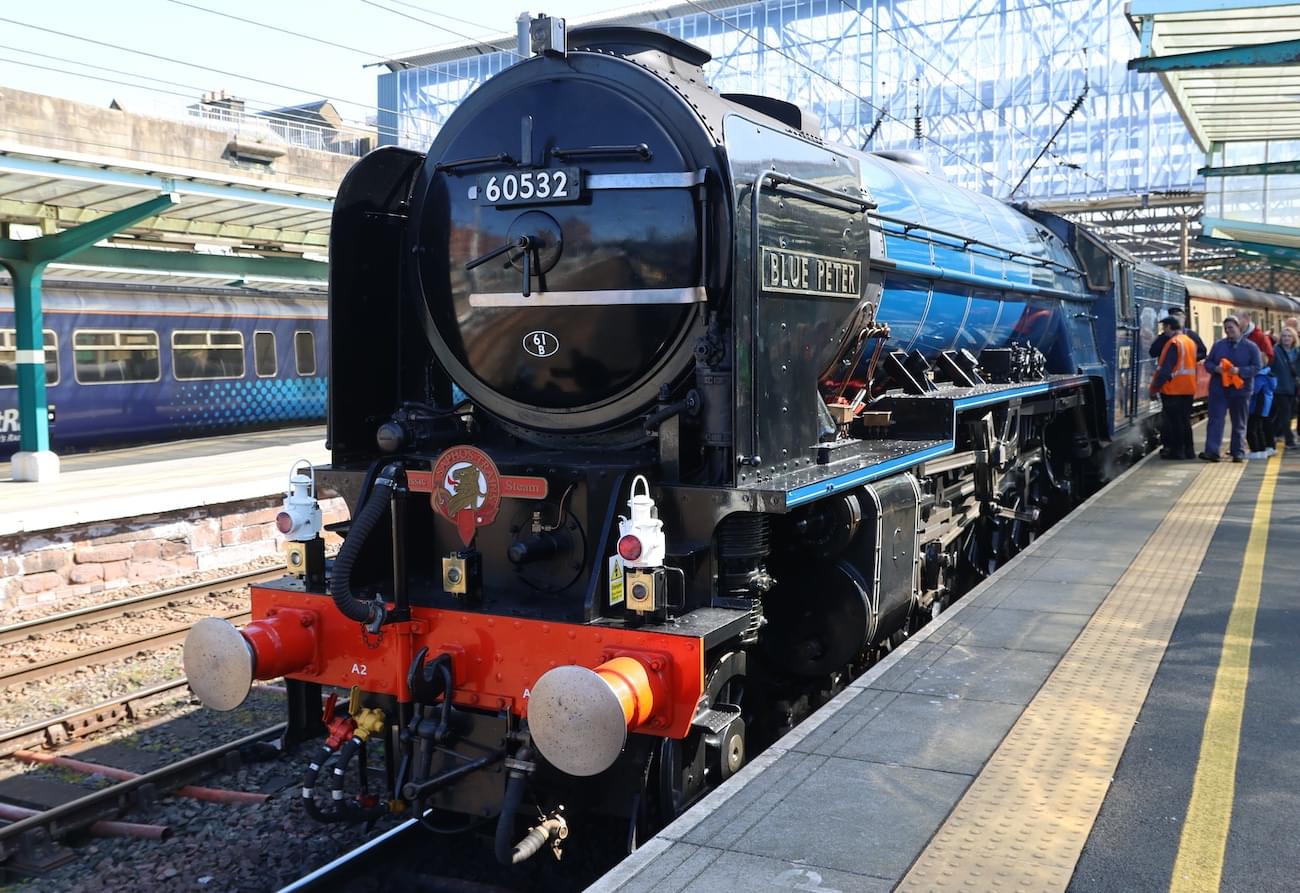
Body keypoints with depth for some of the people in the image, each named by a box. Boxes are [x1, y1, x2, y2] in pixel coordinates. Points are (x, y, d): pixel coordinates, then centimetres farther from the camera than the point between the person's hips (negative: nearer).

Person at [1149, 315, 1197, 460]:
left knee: (1174, 421, -1)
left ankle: (1176, 450, 1)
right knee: (1185, 420, 14)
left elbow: (1165, 368, -20)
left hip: (1173, 389, -8)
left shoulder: (1173, 343, -16)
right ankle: (1188, 450, 17)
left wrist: (1155, 386, -16)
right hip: (1189, 388, 8)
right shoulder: (1190, 342, 11)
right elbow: (1191, 364, 17)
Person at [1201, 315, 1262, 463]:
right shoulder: (1218, 345, 8)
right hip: (1218, 389, 2)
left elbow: (1257, 367, -5)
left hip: (1240, 390, -1)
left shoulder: (1250, 347, 0)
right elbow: (1207, 363, 10)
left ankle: (1238, 452, 16)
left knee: (1239, 423, 8)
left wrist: (1240, 371, -20)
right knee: (1215, 420, -6)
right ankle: (1212, 451, -10)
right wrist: (1215, 368, -13)